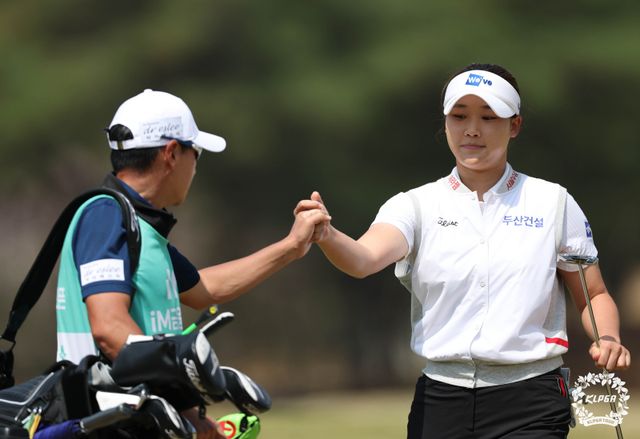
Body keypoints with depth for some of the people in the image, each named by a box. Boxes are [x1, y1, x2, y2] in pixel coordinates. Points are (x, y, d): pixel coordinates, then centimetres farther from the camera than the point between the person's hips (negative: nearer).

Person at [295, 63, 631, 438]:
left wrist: (607, 339, -11)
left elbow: (595, 296, 11)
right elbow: (365, 258, -17)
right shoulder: (418, 205, 3)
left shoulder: (553, 202, 4)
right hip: (440, 403, 2)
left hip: (528, 403, -1)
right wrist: (326, 235, -40)